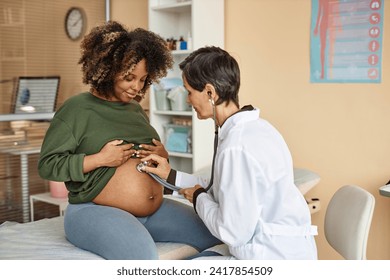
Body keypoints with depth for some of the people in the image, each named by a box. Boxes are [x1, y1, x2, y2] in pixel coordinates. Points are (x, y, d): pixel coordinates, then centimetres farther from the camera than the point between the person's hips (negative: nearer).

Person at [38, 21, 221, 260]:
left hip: (154, 210, 7)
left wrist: (163, 156, 2)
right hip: (95, 210, -7)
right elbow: (47, 165, -9)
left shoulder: (136, 109, 16)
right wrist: (100, 159, -19)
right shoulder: (77, 108, -5)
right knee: (143, 254, -37)